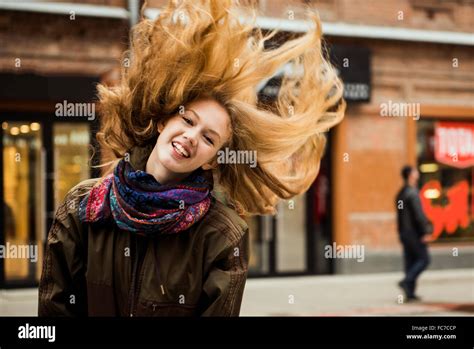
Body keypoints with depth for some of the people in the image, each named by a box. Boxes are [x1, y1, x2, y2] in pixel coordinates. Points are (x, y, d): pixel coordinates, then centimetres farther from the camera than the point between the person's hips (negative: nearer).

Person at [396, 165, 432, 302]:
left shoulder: (400, 194, 14)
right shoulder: (412, 193, -15)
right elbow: (419, 214, -21)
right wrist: (426, 232, -19)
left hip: (404, 232, 9)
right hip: (414, 232, -9)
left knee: (410, 261, 8)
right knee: (424, 259, -2)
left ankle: (410, 293, 6)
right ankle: (407, 281, -15)